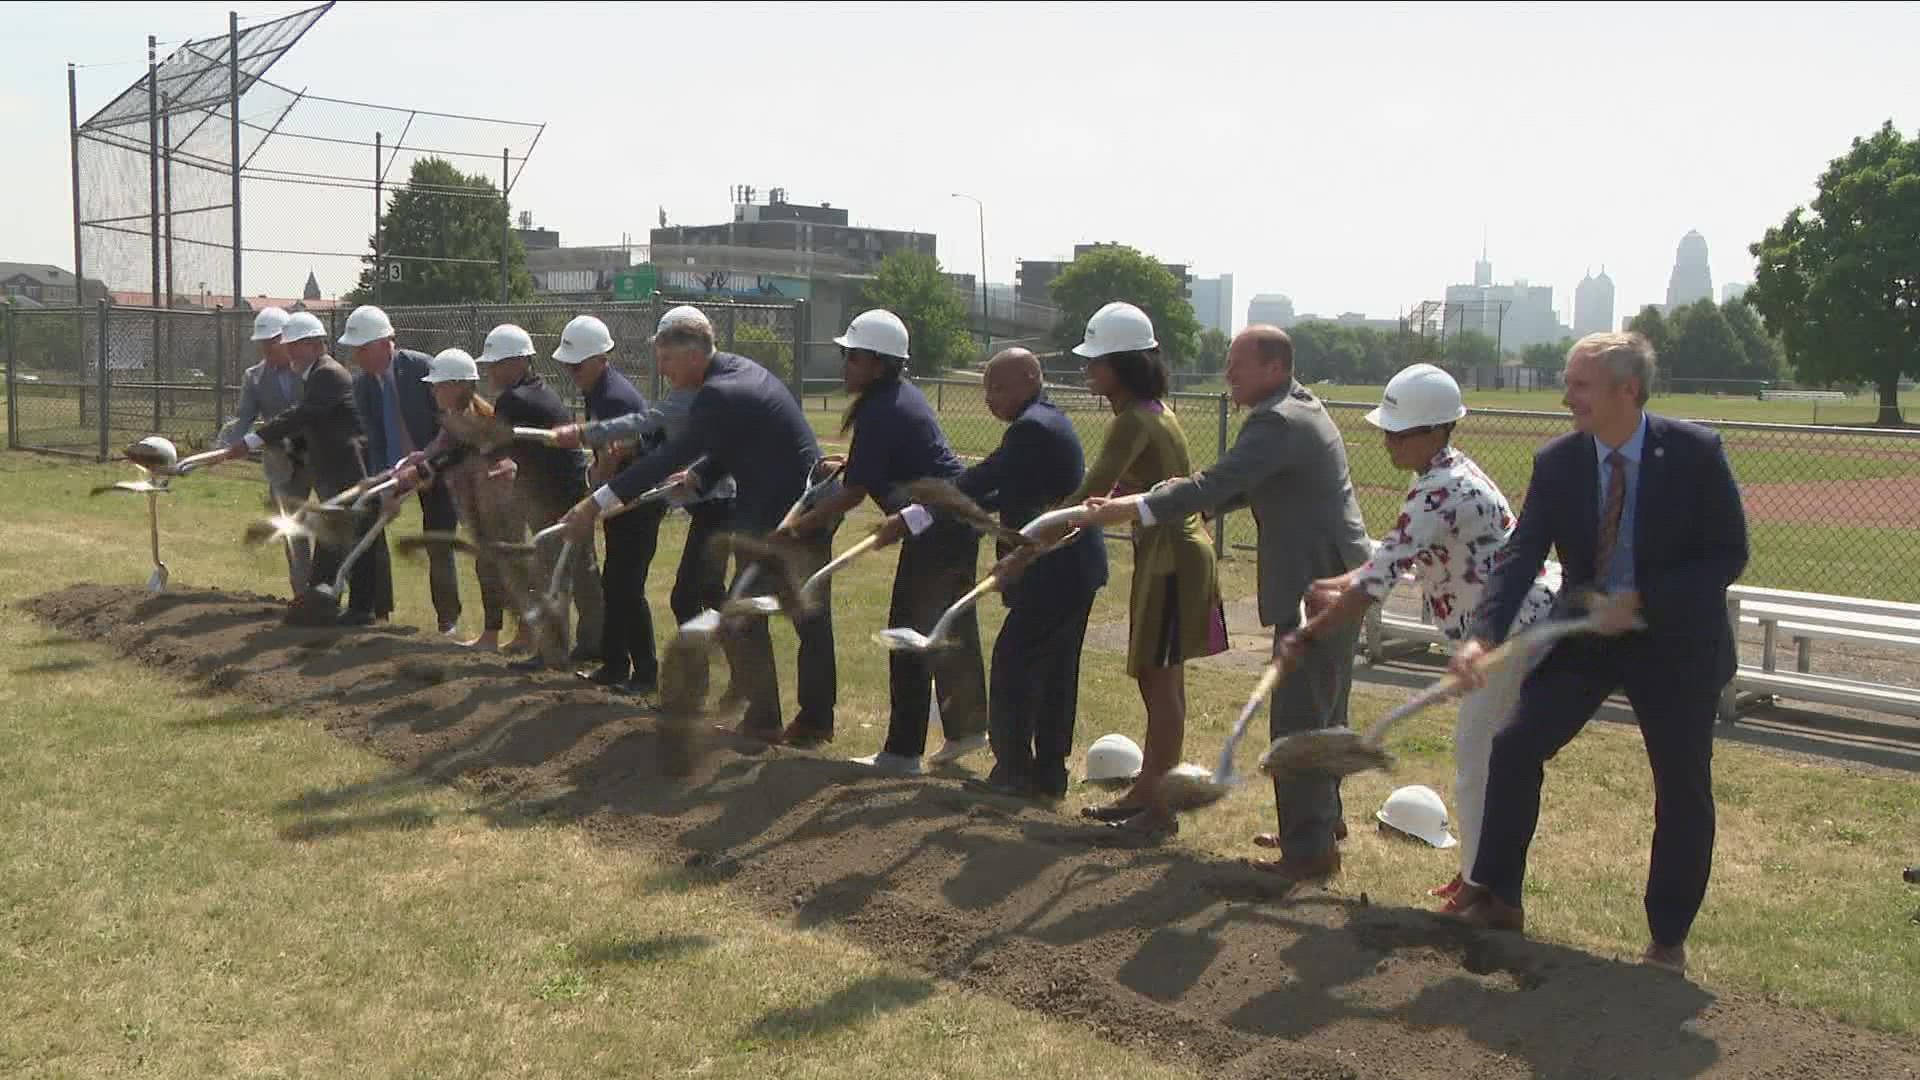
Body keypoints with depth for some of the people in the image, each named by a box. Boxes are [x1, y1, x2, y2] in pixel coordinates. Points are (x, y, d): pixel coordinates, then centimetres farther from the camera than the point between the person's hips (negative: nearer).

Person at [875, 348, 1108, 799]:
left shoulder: (1031, 429, -18)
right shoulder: (1049, 421, 14)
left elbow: (978, 483, -20)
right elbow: (1006, 493, 19)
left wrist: (909, 519, -16)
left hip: (1054, 573, -11)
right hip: (1073, 570, 11)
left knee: (1012, 664, -4)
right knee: (1055, 671, 14)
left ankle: (1014, 770, 3)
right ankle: (1049, 770, 21)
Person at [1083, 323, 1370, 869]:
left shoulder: (1277, 423, -19)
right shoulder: (1301, 408, 15)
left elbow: (1218, 483, -26)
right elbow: (1242, 487, 19)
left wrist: (1137, 509, -23)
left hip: (1317, 589, -11)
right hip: (1340, 582, 11)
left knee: (1298, 720, -7)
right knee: (1323, 713, 21)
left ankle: (1309, 849, -2)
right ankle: (1321, 820, 34)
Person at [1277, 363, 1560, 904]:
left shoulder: (1441, 493, -25)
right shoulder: (1450, 470, 8)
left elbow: (1380, 579, -29)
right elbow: (1399, 556, 14)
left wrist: (1306, 636, -24)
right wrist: (1336, 587, 0)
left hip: (1517, 633, -11)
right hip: (1512, 630, 11)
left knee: (1480, 760, -2)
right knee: (1478, 754, 19)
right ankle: (1479, 873, 32)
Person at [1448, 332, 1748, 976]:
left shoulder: (1696, 454, -16)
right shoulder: (1557, 463, -8)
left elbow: (1729, 555, -12)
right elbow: (1521, 557, -14)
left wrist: (1643, 599, -24)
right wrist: (1484, 635, -29)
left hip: (1674, 643, -2)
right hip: (1583, 634, 3)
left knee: (1684, 790, 5)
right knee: (1515, 746, -6)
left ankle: (1668, 939, 22)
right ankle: (1497, 899, 9)